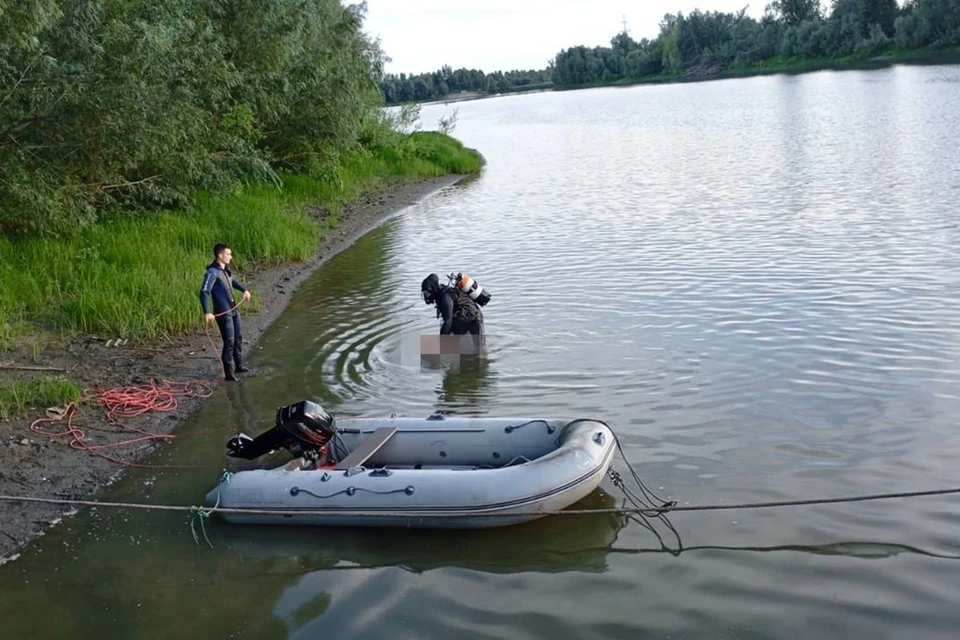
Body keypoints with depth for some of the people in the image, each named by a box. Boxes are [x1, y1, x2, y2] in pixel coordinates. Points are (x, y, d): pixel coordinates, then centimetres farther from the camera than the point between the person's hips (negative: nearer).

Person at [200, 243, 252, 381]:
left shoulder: (225, 270, 7)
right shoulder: (213, 272, -20)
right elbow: (204, 292, -28)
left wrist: (244, 290, 28)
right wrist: (207, 312, -37)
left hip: (234, 309, 9)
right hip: (223, 313, -9)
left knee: (238, 338, 19)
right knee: (229, 342, -7)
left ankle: (239, 365, 36)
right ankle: (228, 373, 2)